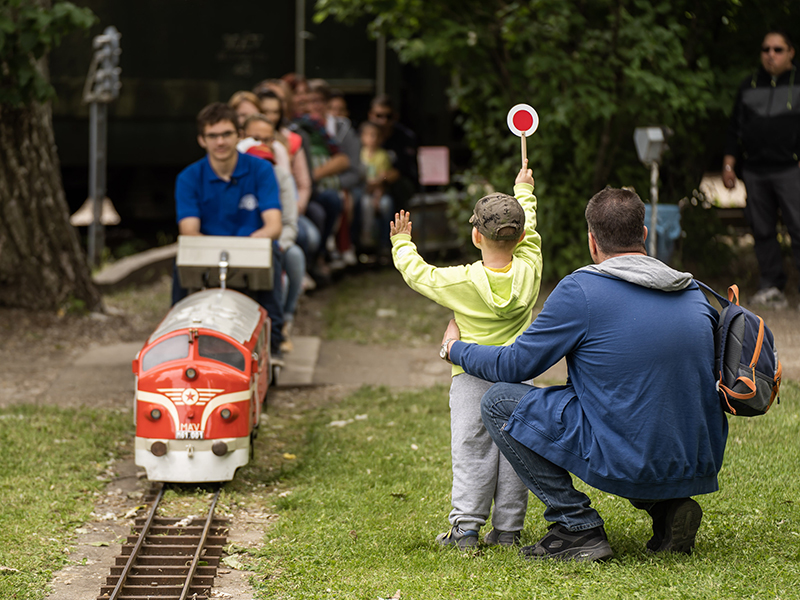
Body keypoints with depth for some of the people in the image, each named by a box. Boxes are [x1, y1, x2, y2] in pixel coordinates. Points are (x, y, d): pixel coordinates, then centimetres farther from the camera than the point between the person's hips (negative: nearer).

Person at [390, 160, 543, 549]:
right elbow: (530, 234, 16)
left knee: (471, 451, -1)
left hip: (472, 375, -3)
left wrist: (402, 243, 23)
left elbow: (417, 273, 3)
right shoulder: (528, 271, -3)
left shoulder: (462, 282, -11)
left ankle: (465, 527, -5)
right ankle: (508, 528, 7)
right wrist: (524, 191, 33)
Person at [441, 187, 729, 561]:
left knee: (499, 402, 5)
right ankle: (667, 507, 14)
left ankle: (577, 528, 0)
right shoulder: (694, 294, 9)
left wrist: (455, 348, 20)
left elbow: (514, 365, 0)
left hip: (627, 464, -7)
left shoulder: (582, 290, -8)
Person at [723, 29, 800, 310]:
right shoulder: (749, 86, 17)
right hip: (755, 171, 4)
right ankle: (770, 285, 11)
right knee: (763, 231, 4)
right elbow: (735, 128, 20)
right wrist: (728, 164, 14)